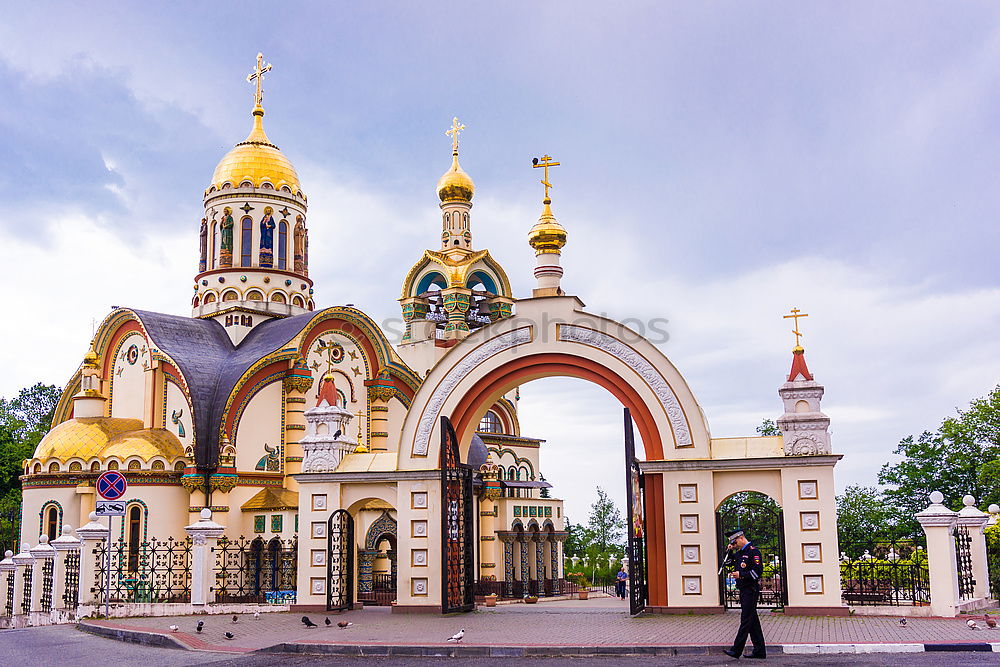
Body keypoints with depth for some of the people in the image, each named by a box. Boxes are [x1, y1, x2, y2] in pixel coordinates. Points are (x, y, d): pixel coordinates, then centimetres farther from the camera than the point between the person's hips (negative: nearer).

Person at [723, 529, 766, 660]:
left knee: (746, 620, -8)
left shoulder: (753, 551, -11)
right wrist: (730, 551, 11)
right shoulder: (739, 552, 16)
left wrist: (741, 574, -21)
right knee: (753, 621, 10)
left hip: (751, 590, -9)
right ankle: (760, 651, 14)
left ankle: (736, 650, -11)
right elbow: (729, 563, 28)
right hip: (743, 590, 9)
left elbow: (758, 570, -18)